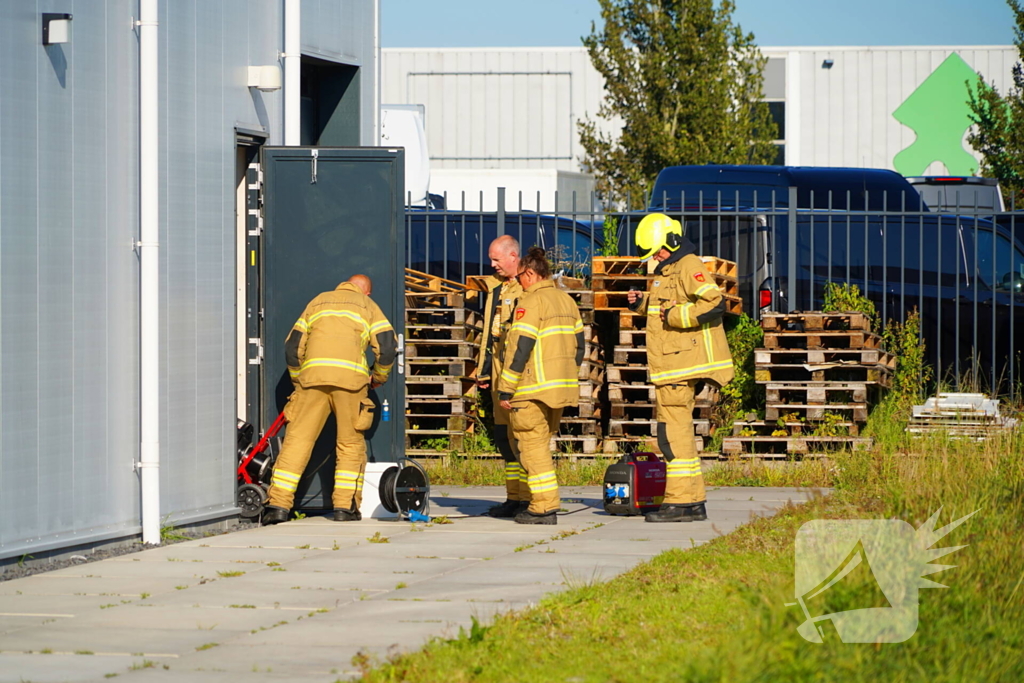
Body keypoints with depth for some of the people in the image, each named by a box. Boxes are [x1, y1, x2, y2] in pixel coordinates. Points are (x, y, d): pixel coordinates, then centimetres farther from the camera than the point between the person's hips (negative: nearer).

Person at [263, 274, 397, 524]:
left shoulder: (318, 301, 26)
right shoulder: (367, 306, 19)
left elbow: (292, 347, 22)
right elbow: (387, 346, 6)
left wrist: (298, 382, 31)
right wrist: (378, 376, 23)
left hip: (313, 376, 2)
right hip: (350, 377, -2)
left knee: (297, 440, 0)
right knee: (351, 444, 9)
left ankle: (278, 505, -7)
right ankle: (345, 506, 4)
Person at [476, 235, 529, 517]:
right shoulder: (497, 288, 18)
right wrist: (483, 370, 21)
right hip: (500, 371, 9)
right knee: (503, 434, 11)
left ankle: (530, 499, -6)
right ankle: (514, 497, 17)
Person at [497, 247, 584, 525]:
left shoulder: (531, 303, -12)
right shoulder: (567, 301, 14)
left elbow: (519, 349, -17)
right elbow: (578, 345, 18)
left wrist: (506, 389, -13)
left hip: (533, 388, -8)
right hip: (562, 387, 8)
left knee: (533, 445, -4)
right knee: (542, 444, 16)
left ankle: (544, 507, -7)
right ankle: (544, 504, 17)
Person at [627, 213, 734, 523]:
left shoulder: (689, 266, -11)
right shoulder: (667, 270, 20)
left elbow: (714, 303, -24)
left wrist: (675, 316, -20)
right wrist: (643, 303, 16)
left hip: (681, 364, -11)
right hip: (669, 366, 11)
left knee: (673, 433, -11)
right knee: (677, 433, 13)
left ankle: (680, 502, -11)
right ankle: (694, 502, 16)